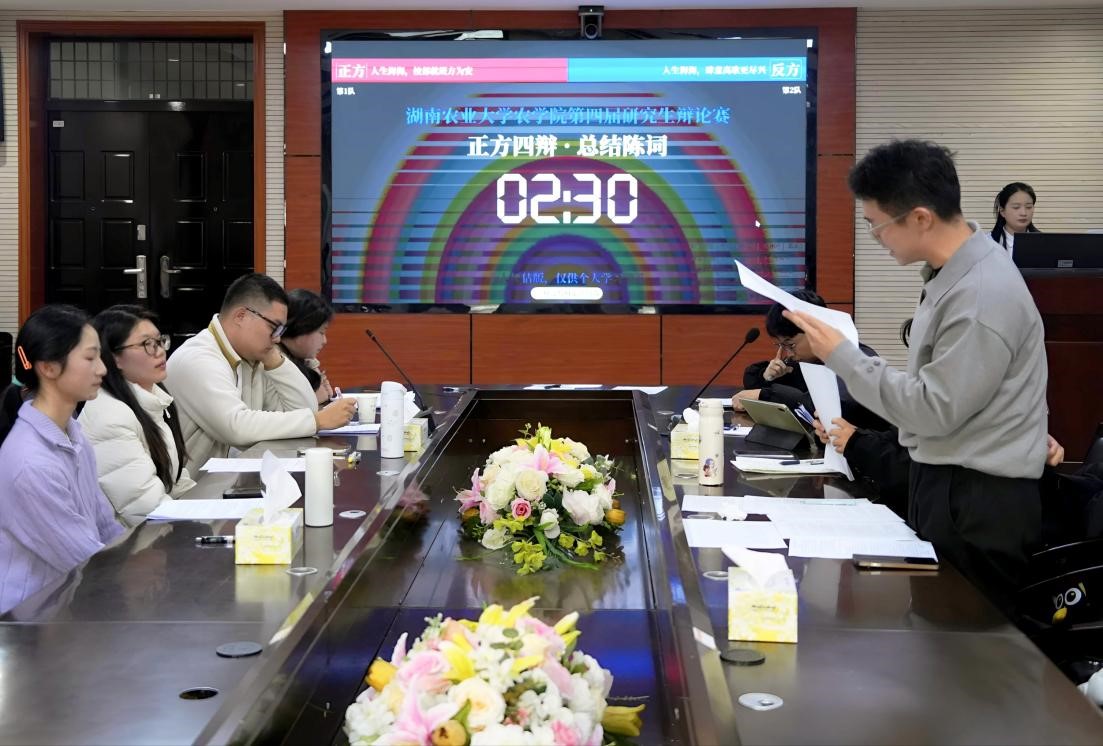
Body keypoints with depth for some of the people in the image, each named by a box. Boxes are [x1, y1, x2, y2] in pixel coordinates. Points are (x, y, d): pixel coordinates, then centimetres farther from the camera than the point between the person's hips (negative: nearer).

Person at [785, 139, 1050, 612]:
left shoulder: (983, 296, -25)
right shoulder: (954, 270, 5)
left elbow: (935, 411, -23)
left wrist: (841, 356, -18)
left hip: (979, 502, -9)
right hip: (945, 482, 9)